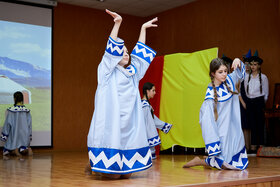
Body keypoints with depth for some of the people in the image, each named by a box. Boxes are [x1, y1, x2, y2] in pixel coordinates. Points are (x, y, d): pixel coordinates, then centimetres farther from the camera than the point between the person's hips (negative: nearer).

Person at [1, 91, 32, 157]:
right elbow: (29, 124, 3)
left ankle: (14, 149, -17)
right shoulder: (27, 111, -3)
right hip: (24, 134, 3)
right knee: (23, 151, 19)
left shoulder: (10, 110, -13)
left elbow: (7, 124, -8)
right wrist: (29, 136, 14)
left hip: (14, 135, -3)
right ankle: (27, 149, -16)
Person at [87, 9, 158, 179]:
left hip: (130, 122, 6)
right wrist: (117, 24, -17)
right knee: (113, 175, -8)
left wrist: (144, 28, 25)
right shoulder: (107, 72, 3)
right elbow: (112, 49, -8)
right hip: (111, 119, -6)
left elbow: (139, 53, 22)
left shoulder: (132, 73, 18)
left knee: (127, 174, 3)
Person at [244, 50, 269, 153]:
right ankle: (253, 145, 8)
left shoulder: (263, 77, 1)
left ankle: (261, 144, 6)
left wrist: (262, 103, 5)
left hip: (259, 101, -3)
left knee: (260, 123, -1)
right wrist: (248, 100, 7)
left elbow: (266, 93, 5)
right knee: (252, 124, 3)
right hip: (250, 102, 3)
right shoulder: (247, 77, 7)